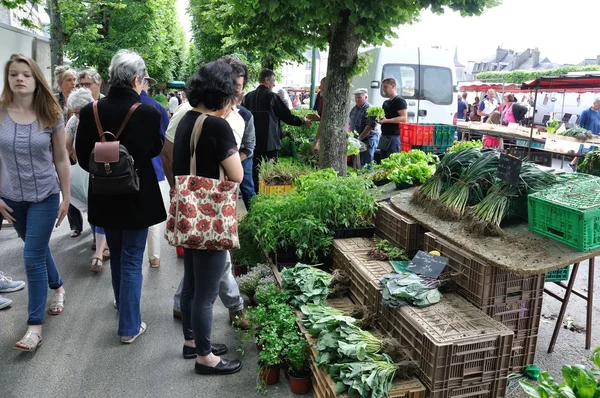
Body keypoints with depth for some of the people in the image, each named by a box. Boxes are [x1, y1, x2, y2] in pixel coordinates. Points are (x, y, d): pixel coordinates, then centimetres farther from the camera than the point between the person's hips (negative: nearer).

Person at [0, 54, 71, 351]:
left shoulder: (51, 115, -7)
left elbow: (61, 159, -2)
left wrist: (66, 197, -1)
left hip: (45, 196, -3)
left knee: (32, 258, -4)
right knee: (38, 249, 19)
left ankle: (35, 325, 7)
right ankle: (57, 287, 47)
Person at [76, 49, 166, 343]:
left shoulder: (90, 111, -8)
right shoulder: (148, 113, -19)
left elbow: (83, 157, -1)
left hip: (104, 196, 4)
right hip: (137, 197, -4)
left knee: (116, 255, 23)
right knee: (132, 260, 6)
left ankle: (122, 304, 45)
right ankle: (130, 326, 14)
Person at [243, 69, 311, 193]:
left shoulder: (249, 96, 5)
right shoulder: (271, 96, -11)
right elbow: (287, 115, -6)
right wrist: (303, 121, 9)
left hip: (253, 141, 6)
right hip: (269, 141, -5)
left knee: (255, 170, 12)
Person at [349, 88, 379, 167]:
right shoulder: (354, 109, 12)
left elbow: (370, 126, -23)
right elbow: (351, 123, 24)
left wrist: (359, 138, -21)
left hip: (369, 139, -8)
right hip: (356, 139, 8)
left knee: (366, 163, -4)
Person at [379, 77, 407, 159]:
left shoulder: (400, 101, -7)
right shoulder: (386, 102, 21)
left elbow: (403, 118, -18)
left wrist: (386, 120, -25)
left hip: (393, 137, -9)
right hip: (384, 136, 9)